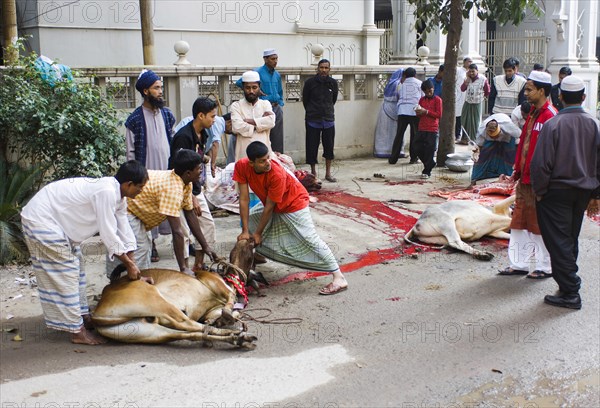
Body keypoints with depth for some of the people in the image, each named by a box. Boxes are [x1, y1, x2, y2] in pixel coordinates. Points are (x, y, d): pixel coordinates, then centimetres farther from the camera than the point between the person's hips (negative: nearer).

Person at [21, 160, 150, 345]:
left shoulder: (118, 196, 1)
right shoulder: (106, 192, -28)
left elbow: (125, 232, 4)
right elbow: (108, 235, -25)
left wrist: (135, 273, 5)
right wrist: (129, 264, -13)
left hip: (57, 219, 10)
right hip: (40, 219, -10)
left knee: (75, 267, 16)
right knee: (64, 273, -7)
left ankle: (83, 317, 27)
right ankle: (77, 332, -1)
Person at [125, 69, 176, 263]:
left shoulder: (167, 114, 7)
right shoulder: (135, 119, -6)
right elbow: (131, 151, -3)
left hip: (168, 169, 4)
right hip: (148, 172, -3)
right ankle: (151, 245, 14)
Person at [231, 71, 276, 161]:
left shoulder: (265, 104, 15)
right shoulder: (236, 105, 7)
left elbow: (271, 121, -4)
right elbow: (237, 127, -10)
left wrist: (249, 121, -7)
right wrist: (261, 123, -3)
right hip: (244, 153, -2)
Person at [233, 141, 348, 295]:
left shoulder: (277, 174, -37)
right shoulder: (241, 167, -23)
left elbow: (269, 207, -26)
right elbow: (244, 199, -20)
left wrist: (258, 233, -17)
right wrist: (245, 231, -20)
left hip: (294, 203, -7)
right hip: (270, 203, 7)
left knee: (309, 239, -14)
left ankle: (339, 278, -15)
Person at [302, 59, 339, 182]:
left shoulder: (333, 83, 2)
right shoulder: (310, 82, -5)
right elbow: (305, 100, 6)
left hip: (328, 119, 2)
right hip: (313, 120, -2)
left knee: (329, 146, 5)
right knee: (312, 147, 1)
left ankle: (328, 173, 16)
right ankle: (313, 172, 16)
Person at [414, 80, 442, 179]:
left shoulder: (437, 99, -2)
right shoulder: (422, 100, 13)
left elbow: (439, 114, -9)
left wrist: (426, 111, -15)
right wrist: (418, 112, -5)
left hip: (432, 130, -5)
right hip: (421, 129, 6)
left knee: (429, 151, -4)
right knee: (417, 149, 4)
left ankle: (427, 171, 4)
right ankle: (431, 164, 24)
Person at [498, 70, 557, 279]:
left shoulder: (550, 116, -17)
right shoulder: (533, 113, 13)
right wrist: (517, 169, 16)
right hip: (524, 178, 9)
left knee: (540, 224, 3)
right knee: (519, 222, 13)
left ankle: (545, 267, 17)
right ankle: (519, 264, 23)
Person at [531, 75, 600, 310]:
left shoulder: (553, 124, -16)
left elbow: (541, 163, -17)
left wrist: (539, 191, -4)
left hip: (556, 191, -5)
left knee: (559, 242, 1)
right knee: (571, 239, 19)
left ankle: (570, 293, 2)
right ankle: (569, 283, 31)